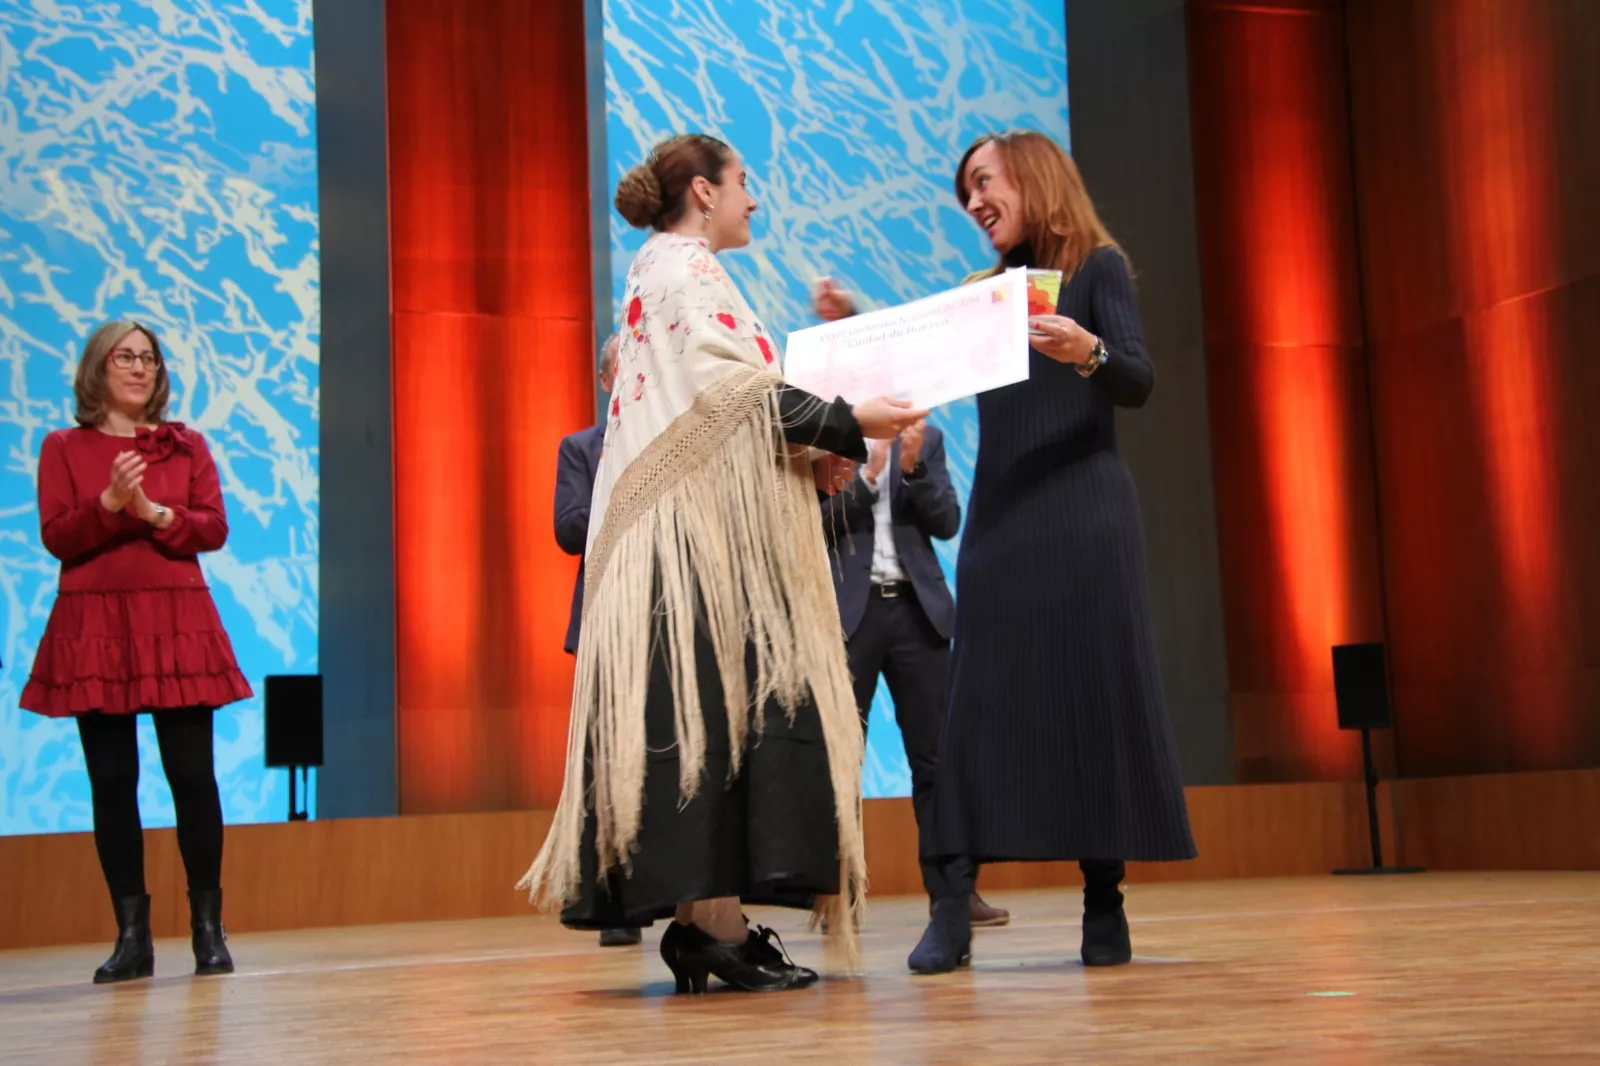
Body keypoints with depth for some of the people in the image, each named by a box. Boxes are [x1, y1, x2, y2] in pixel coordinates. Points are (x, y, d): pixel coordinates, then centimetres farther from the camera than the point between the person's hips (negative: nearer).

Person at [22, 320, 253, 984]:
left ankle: (209, 929, 5)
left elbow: (214, 528, 3)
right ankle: (132, 936, 6)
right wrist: (109, 503, -17)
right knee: (112, 782, 0)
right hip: (96, 627, 0)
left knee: (192, 775, -3)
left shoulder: (186, 446, 13)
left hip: (177, 623, 1)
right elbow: (55, 537, -1)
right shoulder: (64, 448, 10)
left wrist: (154, 513, -13)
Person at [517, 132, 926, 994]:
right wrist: (846, 424, -13)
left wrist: (802, 455, 12)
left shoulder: (664, 270, 25)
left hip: (701, 529, 10)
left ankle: (703, 921, 5)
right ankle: (714, 923, -14)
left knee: (716, 708, 5)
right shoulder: (686, 269, -5)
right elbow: (733, 392, -17)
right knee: (714, 704, -13)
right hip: (700, 533, -10)